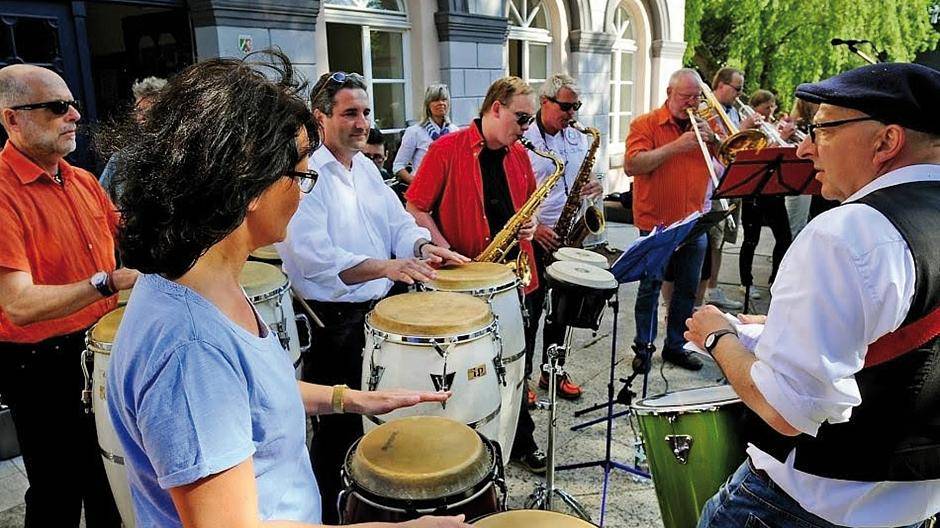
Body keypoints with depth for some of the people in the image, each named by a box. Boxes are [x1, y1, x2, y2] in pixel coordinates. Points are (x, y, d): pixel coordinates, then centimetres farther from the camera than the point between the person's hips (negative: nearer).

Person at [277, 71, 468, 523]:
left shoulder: (366, 167, 11)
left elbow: (397, 222, 14)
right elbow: (311, 254, -27)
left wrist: (421, 247, -8)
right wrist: (384, 267, -36)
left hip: (381, 308, 8)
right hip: (333, 321, -8)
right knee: (339, 423, 4)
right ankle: (328, 511, 26)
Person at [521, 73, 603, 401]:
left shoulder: (579, 139, 9)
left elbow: (587, 178, 19)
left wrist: (595, 187, -4)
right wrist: (533, 226, -18)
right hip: (534, 239, -6)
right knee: (530, 309, 2)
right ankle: (521, 375, 17)